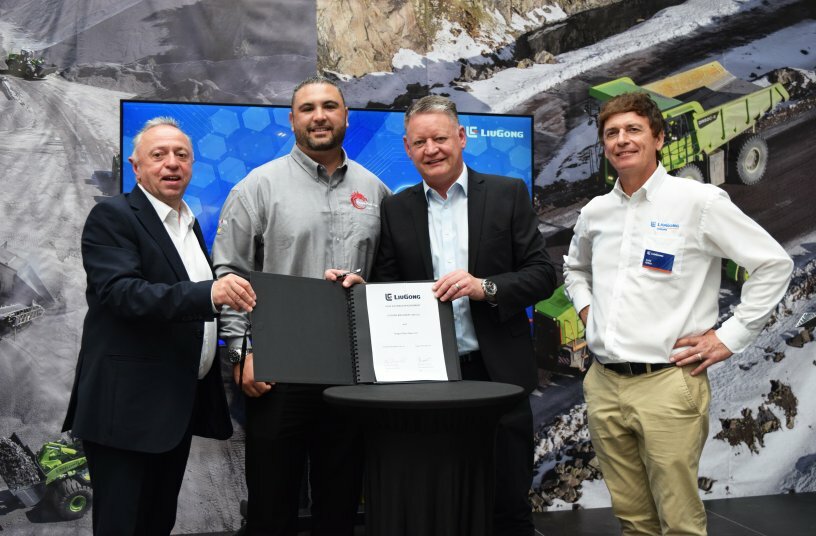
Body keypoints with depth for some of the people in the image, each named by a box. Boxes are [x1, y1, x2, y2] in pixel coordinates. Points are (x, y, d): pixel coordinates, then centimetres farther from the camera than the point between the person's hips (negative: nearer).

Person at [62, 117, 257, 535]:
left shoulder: (189, 224, 15)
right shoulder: (112, 217, -9)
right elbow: (122, 293, -25)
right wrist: (209, 293, -36)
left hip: (179, 404, 7)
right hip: (128, 407, -7)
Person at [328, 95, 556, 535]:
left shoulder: (508, 194, 2)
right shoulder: (396, 209, 8)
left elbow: (543, 276, -2)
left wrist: (485, 287, -17)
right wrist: (358, 287, -13)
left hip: (498, 373, -1)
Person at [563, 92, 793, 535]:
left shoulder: (698, 201, -6)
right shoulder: (595, 211, 10)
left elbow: (774, 264, -3)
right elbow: (575, 268, 30)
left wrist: (730, 337, -6)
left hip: (668, 384, -5)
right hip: (602, 383, 5)